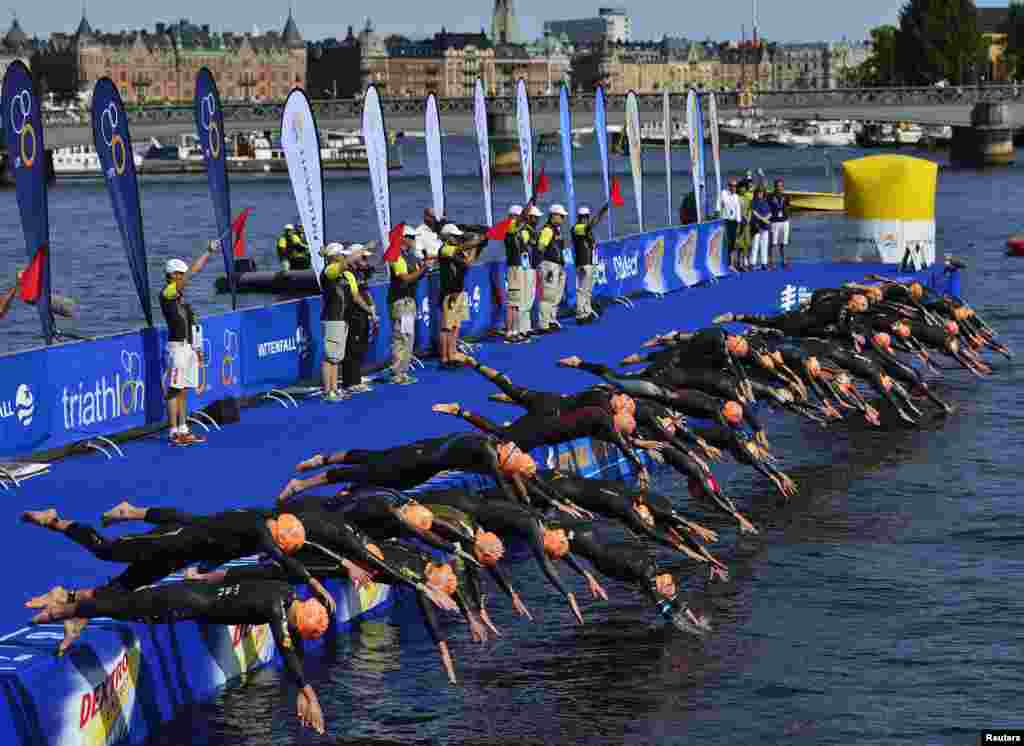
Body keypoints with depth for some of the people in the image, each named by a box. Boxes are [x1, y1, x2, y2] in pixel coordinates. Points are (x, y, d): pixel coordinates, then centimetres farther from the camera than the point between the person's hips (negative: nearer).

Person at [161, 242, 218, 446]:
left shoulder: (180, 296, 18)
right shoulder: (167, 292, -10)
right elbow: (192, 272, -18)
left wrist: (197, 347, 20)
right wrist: (208, 252, -17)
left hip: (188, 346, 9)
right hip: (177, 345, -9)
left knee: (183, 390, 11)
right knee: (175, 390, -8)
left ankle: (183, 431, 15)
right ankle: (174, 433, -9)